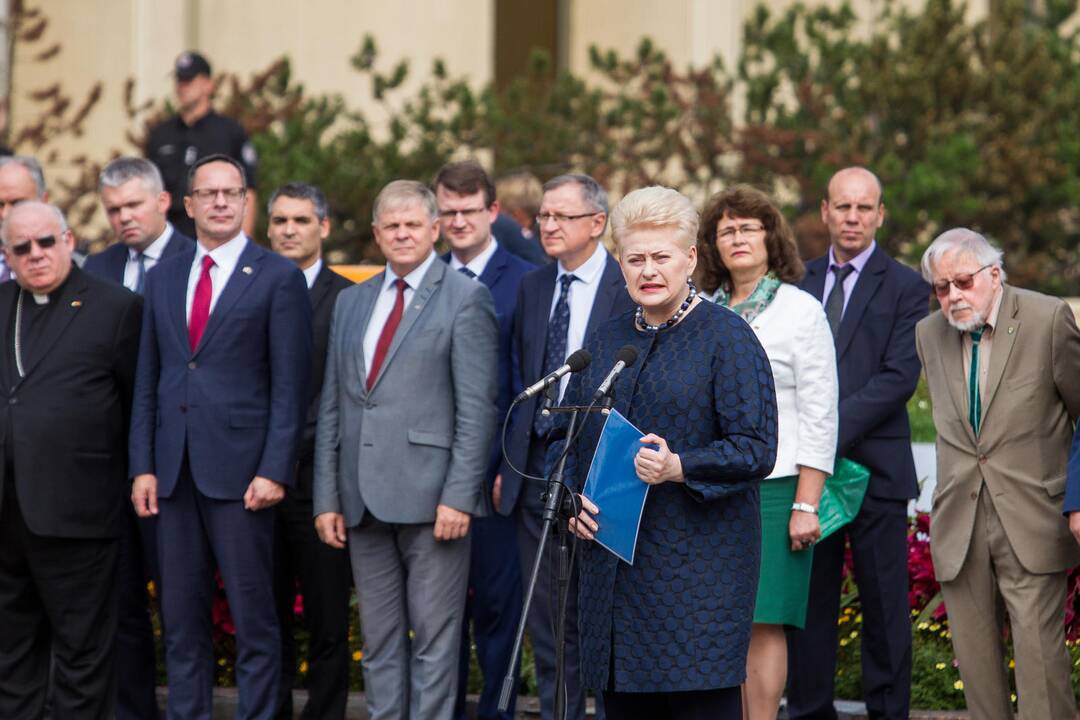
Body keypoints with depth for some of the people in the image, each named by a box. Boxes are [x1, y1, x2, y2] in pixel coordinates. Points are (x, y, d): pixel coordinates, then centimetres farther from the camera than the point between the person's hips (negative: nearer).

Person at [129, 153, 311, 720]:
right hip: (174, 470, 5)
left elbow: (289, 385, -5)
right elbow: (148, 380, 14)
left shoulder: (278, 278, -1)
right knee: (181, 615, 8)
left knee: (253, 614, -2)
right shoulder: (163, 277, 14)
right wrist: (142, 465, 5)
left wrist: (274, 471, -12)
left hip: (239, 470, -5)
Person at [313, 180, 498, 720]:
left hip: (430, 496, -6)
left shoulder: (465, 299, -2)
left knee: (434, 641, -2)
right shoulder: (352, 302, 16)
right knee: (379, 642, 9)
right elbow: (332, 407, 15)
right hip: (366, 502, 6)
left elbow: (477, 408, -8)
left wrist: (459, 496, -15)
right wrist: (327, 497, 8)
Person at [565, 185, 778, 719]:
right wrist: (572, 499, 1)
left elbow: (756, 449, -10)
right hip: (612, 554, 6)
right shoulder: (607, 339, 14)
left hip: (700, 563, -6)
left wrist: (679, 469, -24)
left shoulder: (725, 336, -4)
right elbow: (571, 435, 20)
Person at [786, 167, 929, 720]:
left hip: (875, 466, -3)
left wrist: (834, 430, -18)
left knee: (885, 603, 2)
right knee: (808, 597, 7)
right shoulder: (800, 281, 13)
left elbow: (900, 376, -9)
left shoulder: (905, 287, 1)